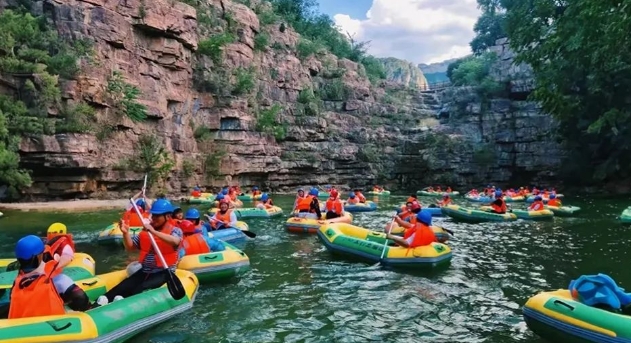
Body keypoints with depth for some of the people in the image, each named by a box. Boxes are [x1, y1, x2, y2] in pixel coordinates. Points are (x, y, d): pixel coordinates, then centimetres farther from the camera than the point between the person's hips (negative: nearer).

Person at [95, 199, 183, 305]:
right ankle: (99, 304, -33)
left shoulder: (175, 230, -7)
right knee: (123, 287, -18)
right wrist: (126, 232, -5)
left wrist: (153, 231, -38)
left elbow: (175, 242, -31)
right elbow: (130, 247, 14)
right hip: (144, 271, 5)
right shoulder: (145, 232, 11)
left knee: (142, 288, -30)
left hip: (164, 273, -5)